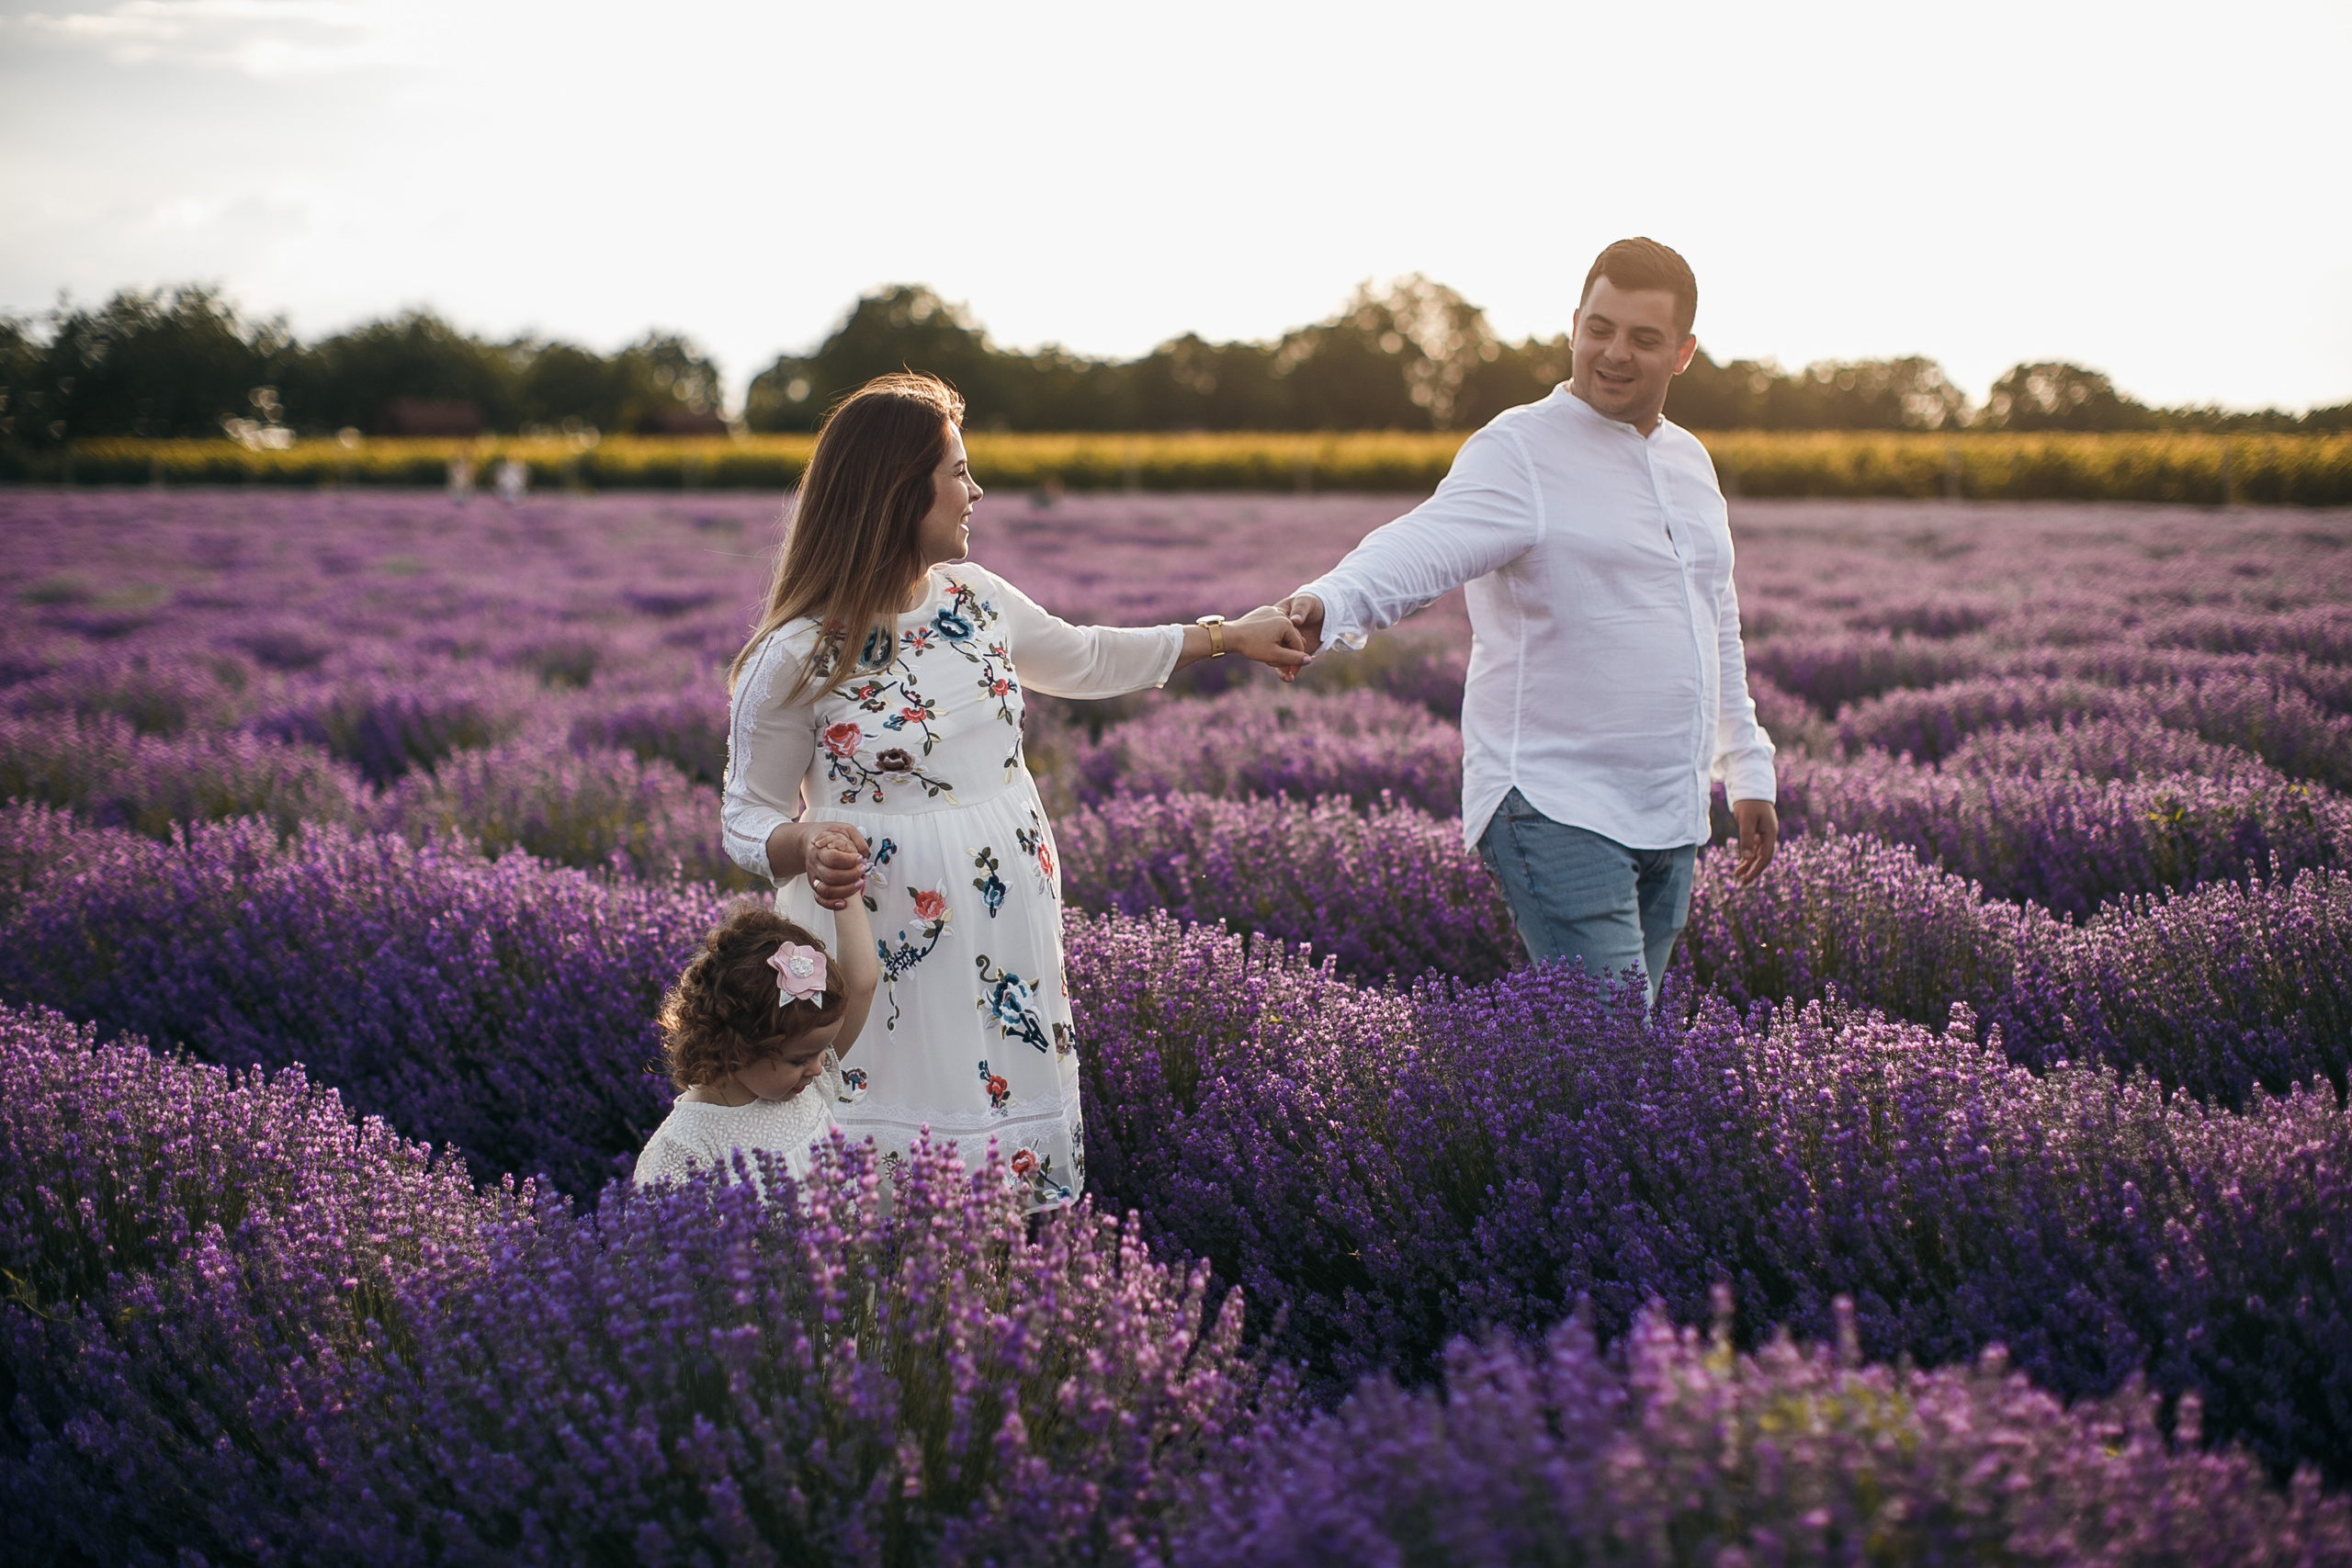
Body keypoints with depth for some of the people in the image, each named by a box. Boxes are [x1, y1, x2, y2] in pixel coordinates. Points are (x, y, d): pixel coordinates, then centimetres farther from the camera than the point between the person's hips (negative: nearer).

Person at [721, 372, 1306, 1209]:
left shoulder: (973, 598, 6)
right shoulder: (796, 657, -12)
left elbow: (1086, 658, 24)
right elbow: (749, 816, -3)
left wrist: (1227, 636, 27)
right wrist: (804, 849, -25)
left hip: (1009, 945, 6)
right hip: (887, 956, -5)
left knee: (1020, 1163, 4)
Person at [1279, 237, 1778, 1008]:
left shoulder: (1689, 462, 17)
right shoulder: (1520, 453, -8)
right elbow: (1425, 546, -27)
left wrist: (1748, 770, 30)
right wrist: (1329, 603, -47)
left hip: (1670, 820, 8)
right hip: (1557, 811, -8)